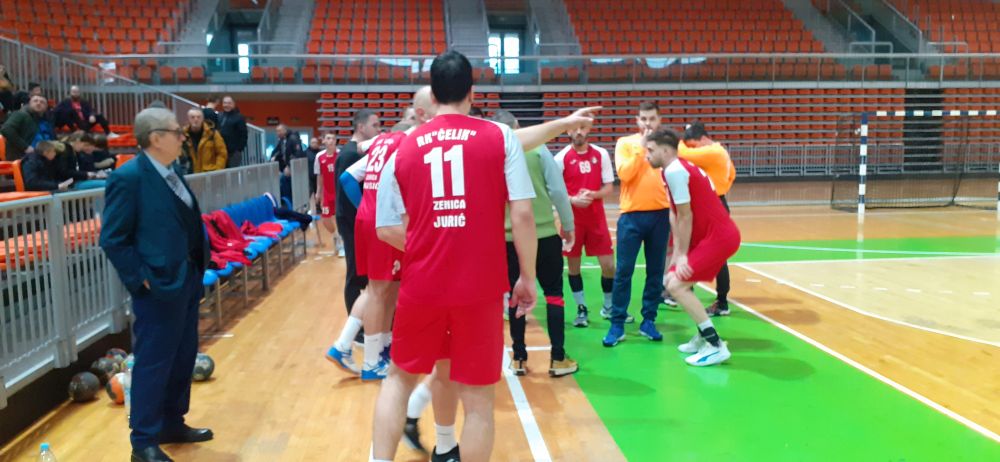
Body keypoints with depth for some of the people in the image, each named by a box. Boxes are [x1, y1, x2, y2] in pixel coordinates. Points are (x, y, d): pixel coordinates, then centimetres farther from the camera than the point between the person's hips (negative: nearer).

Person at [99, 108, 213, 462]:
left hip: (186, 282, 9)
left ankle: (172, 425, 34)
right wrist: (141, 279, -17)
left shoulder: (172, 173, 10)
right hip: (159, 287, -9)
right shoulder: (129, 177, -15)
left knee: (183, 359, 18)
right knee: (153, 364, 2)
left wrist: (197, 269, 11)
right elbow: (113, 239, -16)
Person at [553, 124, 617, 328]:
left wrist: (594, 195, -16)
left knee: (608, 264, 2)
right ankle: (581, 309, 20)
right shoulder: (561, 158, -4)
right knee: (573, 264, 5)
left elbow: (609, 187, 3)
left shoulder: (601, 154, 1)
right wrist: (573, 199, -18)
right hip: (572, 218, -1)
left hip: (597, 218, 1)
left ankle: (609, 307, 22)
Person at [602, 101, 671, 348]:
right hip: (632, 215, -2)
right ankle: (617, 324, 6)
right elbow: (624, 174, -12)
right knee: (623, 270, -2)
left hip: (660, 214, 2)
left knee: (656, 270, 6)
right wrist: (642, 147, -11)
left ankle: (648, 321, 17)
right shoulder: (625, 143, 3)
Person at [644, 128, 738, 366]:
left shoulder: (674, 170, -17)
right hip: (720, 235, 10)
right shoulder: (681, 167, 14)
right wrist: (678, 253, 11)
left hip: (718, 238, -10)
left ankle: (716, 346, -10)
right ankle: (703, 337, 24)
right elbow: (677, 214, 13)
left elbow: (685, 216, -17)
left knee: (676, 285, -14)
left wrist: (682, 255, -10)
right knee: (673, 279, 16)